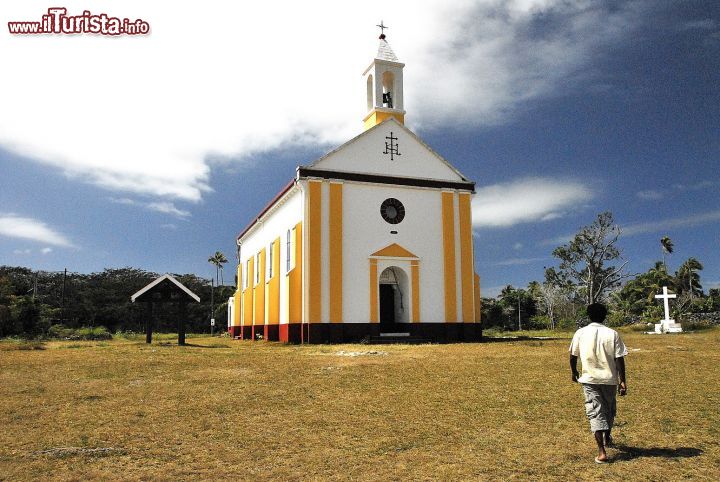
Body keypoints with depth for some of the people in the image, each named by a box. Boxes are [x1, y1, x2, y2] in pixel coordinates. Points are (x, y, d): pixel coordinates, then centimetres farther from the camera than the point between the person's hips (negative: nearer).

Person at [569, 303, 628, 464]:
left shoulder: (580, 333, -5)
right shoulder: (612, 334, -6)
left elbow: (573, 356, 2)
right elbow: (619, 359, -9)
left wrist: (574, 372, 19)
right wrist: (622, 381, -3)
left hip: (589, 380, -1)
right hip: (609, 379, 1)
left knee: (595, 413, 0)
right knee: (609, 409, 24)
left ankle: (602, 452, -11)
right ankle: (607, 437, 46)